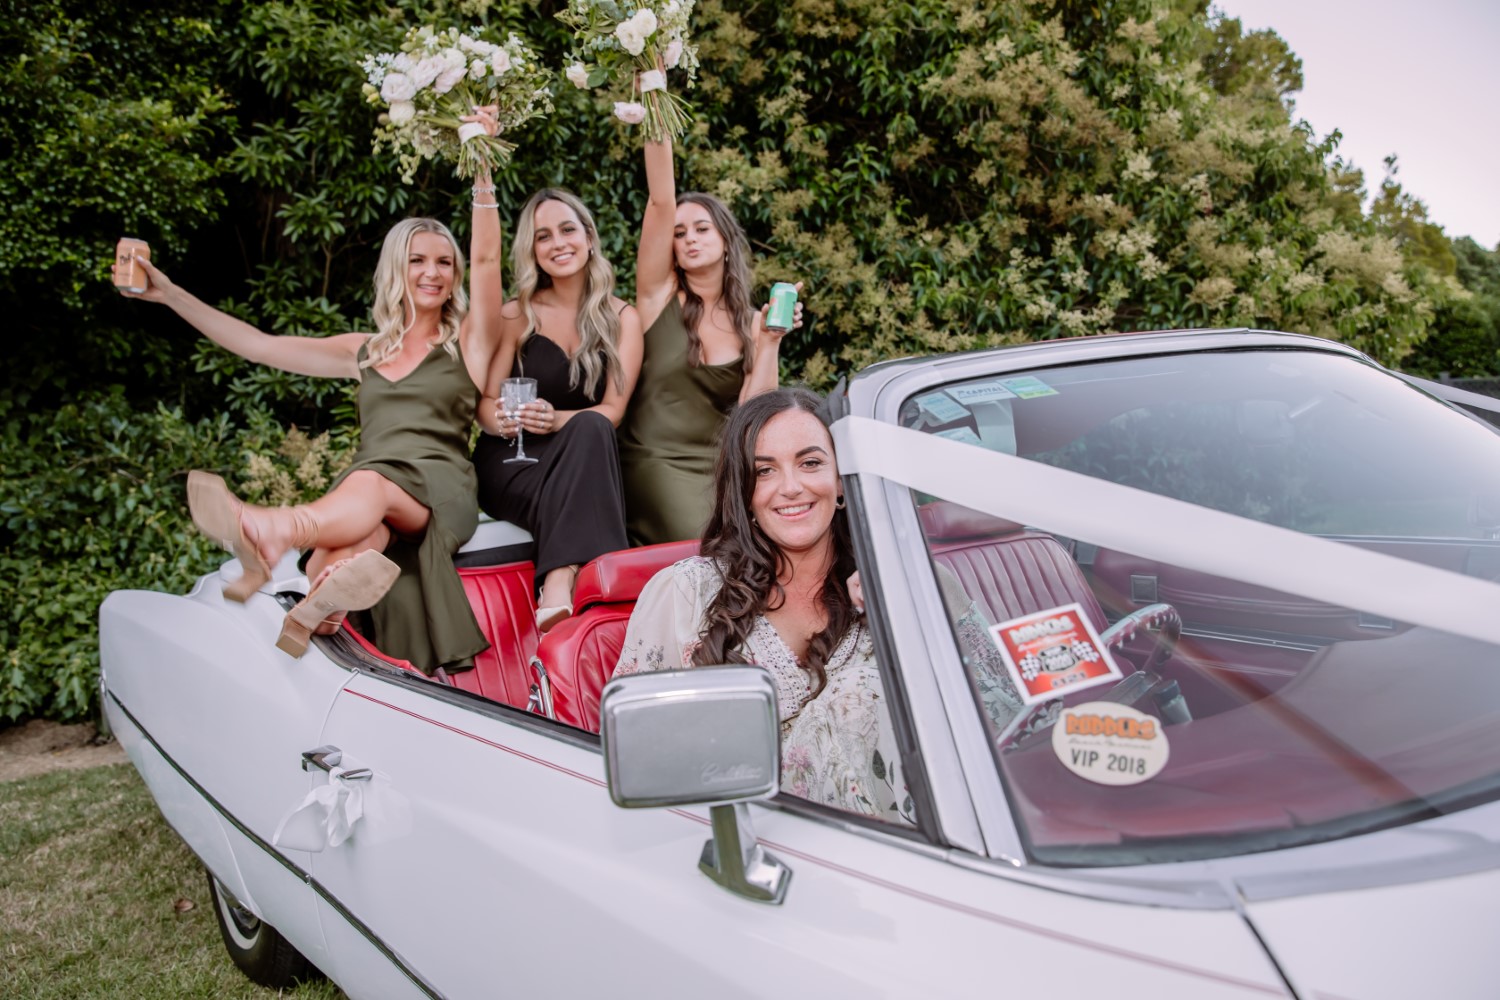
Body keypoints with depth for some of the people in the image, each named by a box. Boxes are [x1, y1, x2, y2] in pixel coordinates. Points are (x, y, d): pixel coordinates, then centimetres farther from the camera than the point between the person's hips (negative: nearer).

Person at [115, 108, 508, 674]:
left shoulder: (468, 342, 16)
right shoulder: (366, 352, 27)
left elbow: (487, 259, 0)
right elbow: (259, 346, 25)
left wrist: (482, 171, -10)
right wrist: (169, 294, 24)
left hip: (438, 493, -5)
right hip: (362, 492, 5)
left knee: (370, 484, -40)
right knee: (356, 533, -35)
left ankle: (271, 534, -70)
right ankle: (332, 586, -69)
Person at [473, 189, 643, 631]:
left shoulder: (622, 319, 2)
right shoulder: (516, 316, 2)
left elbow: (611, 411, -7)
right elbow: (485, 402, 0)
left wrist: (556, 420, -28)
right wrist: (501, 420, -25)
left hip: (581, 461, 1)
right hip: (511, 463, -1)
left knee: (590, 428, -35)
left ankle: (557, 589, -49)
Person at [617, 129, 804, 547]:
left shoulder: (751, 322, 7)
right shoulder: (660, 294, 1)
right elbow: (661, 201, -12)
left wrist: (770, 342, -10)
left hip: (722, 464, 3)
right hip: (657, 462, -3)